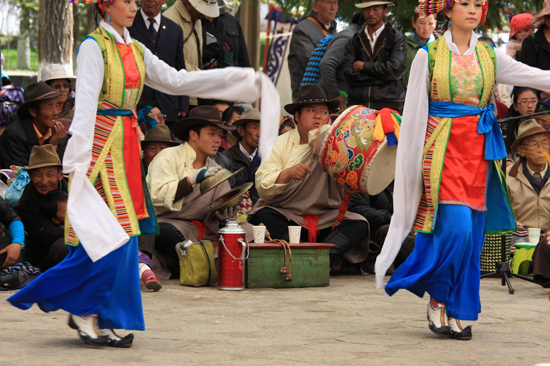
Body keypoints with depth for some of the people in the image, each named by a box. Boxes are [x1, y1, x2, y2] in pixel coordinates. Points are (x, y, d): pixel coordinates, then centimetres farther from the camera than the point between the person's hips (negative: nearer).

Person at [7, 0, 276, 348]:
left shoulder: (135, 50, 14)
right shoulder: (94, 46, -8)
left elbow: (176, 81, 15)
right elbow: (86, 101, -16)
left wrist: (243, 80, 13)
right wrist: (78, 157, -24)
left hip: (127, 146, 8)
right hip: (101, 144, -8)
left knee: (123, 236, 6)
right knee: (109, 234, -11)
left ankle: (104, 319, 11)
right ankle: (83, 309, 1)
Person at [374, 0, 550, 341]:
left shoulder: (490, 56, 10)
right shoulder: (429, 56, 1)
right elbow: (414, 111, 3)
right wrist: (411, 163, 0)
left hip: (478, 151, 4)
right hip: (442, 148, -4)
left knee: (472, 234, 3)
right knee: (456, 227, -15)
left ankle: (458, 311, 11)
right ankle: (438, 298, 4)